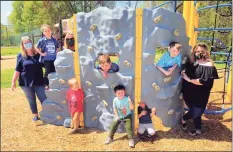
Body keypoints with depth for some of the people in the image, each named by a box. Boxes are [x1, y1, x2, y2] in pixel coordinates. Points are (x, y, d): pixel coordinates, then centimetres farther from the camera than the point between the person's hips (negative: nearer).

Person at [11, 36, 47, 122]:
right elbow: (17, 70, 1)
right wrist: (13, 81, -1)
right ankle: (35, 115, 28)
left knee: (43, 99, 0)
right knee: (31, 100, 12)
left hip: (39, 82, 0)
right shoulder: (20, 56, 0)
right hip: (26, 83, 0)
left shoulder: (38, 54, 2)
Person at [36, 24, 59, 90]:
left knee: (54, 71, 10)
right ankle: (46, 84, 14)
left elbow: (57, 47, 19)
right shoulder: (42, 40, -7)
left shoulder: (54, 40, 4)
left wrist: (56, 53, 6)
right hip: (46, 59, -4)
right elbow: (37, 48, -2)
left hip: (54, 59, 4)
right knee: (47, 72, 1)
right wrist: (41, 54, -8)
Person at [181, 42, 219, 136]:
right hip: (188, 94, 5)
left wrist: (189, 79, -19)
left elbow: (203, 82, -23)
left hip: (200, 96, -4)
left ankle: (183, 119, 33)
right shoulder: (191, 63, 4)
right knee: (195, 112, 15)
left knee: (196, 112, 2)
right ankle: (198, 130, 33)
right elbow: (185, 75, 15)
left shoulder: (209, 66, -13)